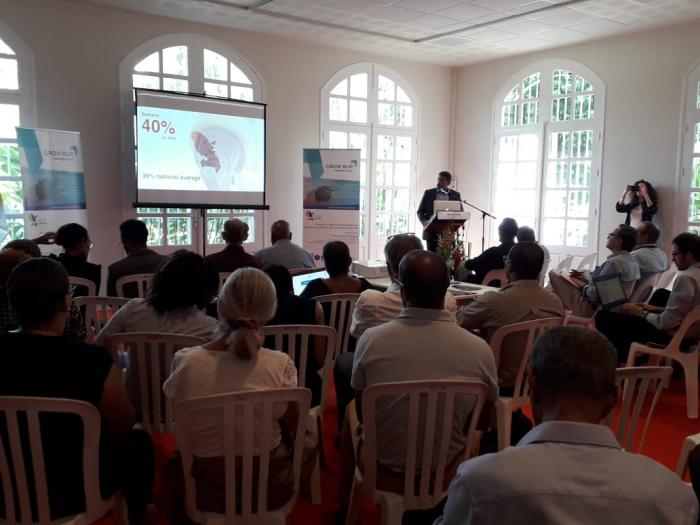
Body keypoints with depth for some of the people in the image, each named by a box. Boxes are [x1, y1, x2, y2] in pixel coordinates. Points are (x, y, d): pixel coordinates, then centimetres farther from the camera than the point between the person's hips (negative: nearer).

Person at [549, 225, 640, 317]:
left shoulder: (614, 262, -24)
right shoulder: (633, 261, 6)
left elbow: (596, 295, -24)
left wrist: (584, 287, -4)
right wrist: (586, 276, 12)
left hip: (592, 309, -10)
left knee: (553, 275, -6)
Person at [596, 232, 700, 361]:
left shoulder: (685, 277, -24)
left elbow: (668, 321, -25)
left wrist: (642, 314, -8)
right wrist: (654, 309, 12)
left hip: (672, 336, -10)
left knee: (604, 317, -9)